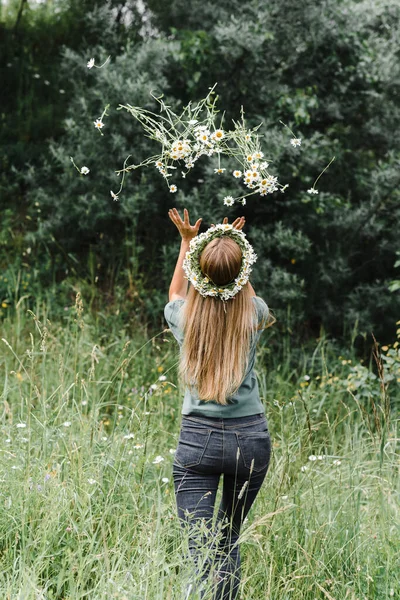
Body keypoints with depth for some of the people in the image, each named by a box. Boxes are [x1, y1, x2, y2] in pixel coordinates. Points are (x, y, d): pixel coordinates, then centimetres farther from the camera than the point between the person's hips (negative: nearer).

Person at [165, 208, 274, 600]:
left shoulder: (184, 316, -4)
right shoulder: (253, 314, -4)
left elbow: (176, 293, 23)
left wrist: (187, 241, 32)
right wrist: (233, 247, 27)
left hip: (198, 438, -1)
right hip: (251, 438, 1)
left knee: (202, 551, -6)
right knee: (230, 538, 21)